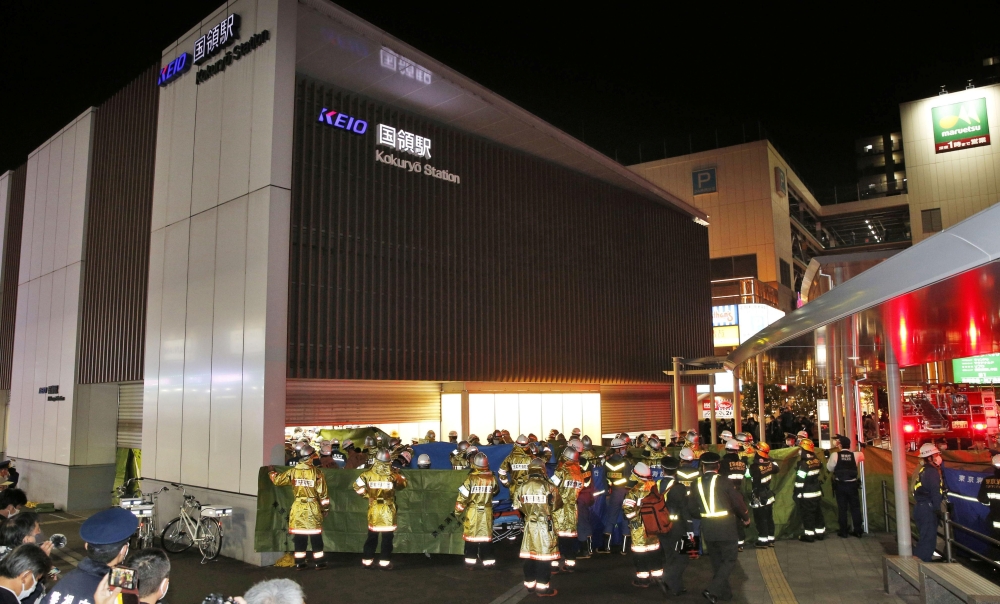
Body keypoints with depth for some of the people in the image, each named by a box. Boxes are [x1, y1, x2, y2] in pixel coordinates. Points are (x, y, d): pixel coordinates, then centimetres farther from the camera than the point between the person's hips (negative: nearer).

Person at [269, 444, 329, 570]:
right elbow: (323, 493, -7)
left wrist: (272, 472, 29)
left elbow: (277, 480, 9)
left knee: (299, 535, 10)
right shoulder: (316, 472, -9)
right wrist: (325, 508, 5)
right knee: (315, 536, 7)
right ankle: (319, 561, 11)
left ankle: (300, 562, 12)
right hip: (313, 508, -2)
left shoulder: (293, 471, -3)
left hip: (298, 507, 2)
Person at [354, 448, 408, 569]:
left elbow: (357, 486, -3)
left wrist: (367, 494, 7)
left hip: (373, 508, 3)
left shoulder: (368, 473, -5)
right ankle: (384, 562, 4)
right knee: (387, 536, 5)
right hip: (388, 509, -3)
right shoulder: (392, 474, -12)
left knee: (372, 535, 16)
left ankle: (367, 561, 20)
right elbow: (403, 484, 0)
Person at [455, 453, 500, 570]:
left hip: (472, 512, -2)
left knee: (471, 535, 8)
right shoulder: (492, 478, -5)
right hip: (487, 512, 2)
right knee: (486, 536, 11)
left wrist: (458, 511, 0)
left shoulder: (470, 479, -15)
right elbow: (496, 491, 14)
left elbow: (462, 497, -12)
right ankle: (488, 561, 15)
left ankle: (470, 562, 11)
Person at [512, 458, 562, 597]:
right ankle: (542, 586, 6)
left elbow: (517, 505, 3)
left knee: (529, 554, 13)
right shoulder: (549, 487, -12)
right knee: (544, 554, 4)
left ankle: (530, 584, 22)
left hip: (529, 524, 4)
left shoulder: (521, 486, -5)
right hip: (545, 525, -3)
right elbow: (556, 505, 0)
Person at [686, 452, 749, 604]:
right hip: (725, 528, -4)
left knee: (717, 561, 19)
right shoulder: (723, 482, -13)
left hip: (707, 529, 4)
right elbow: (738, 502, -8)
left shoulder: (696, 484, 0)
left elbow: (692, 509, 5)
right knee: (730, 559, 8)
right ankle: (712, 590, -6)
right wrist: (746, 517, 11)